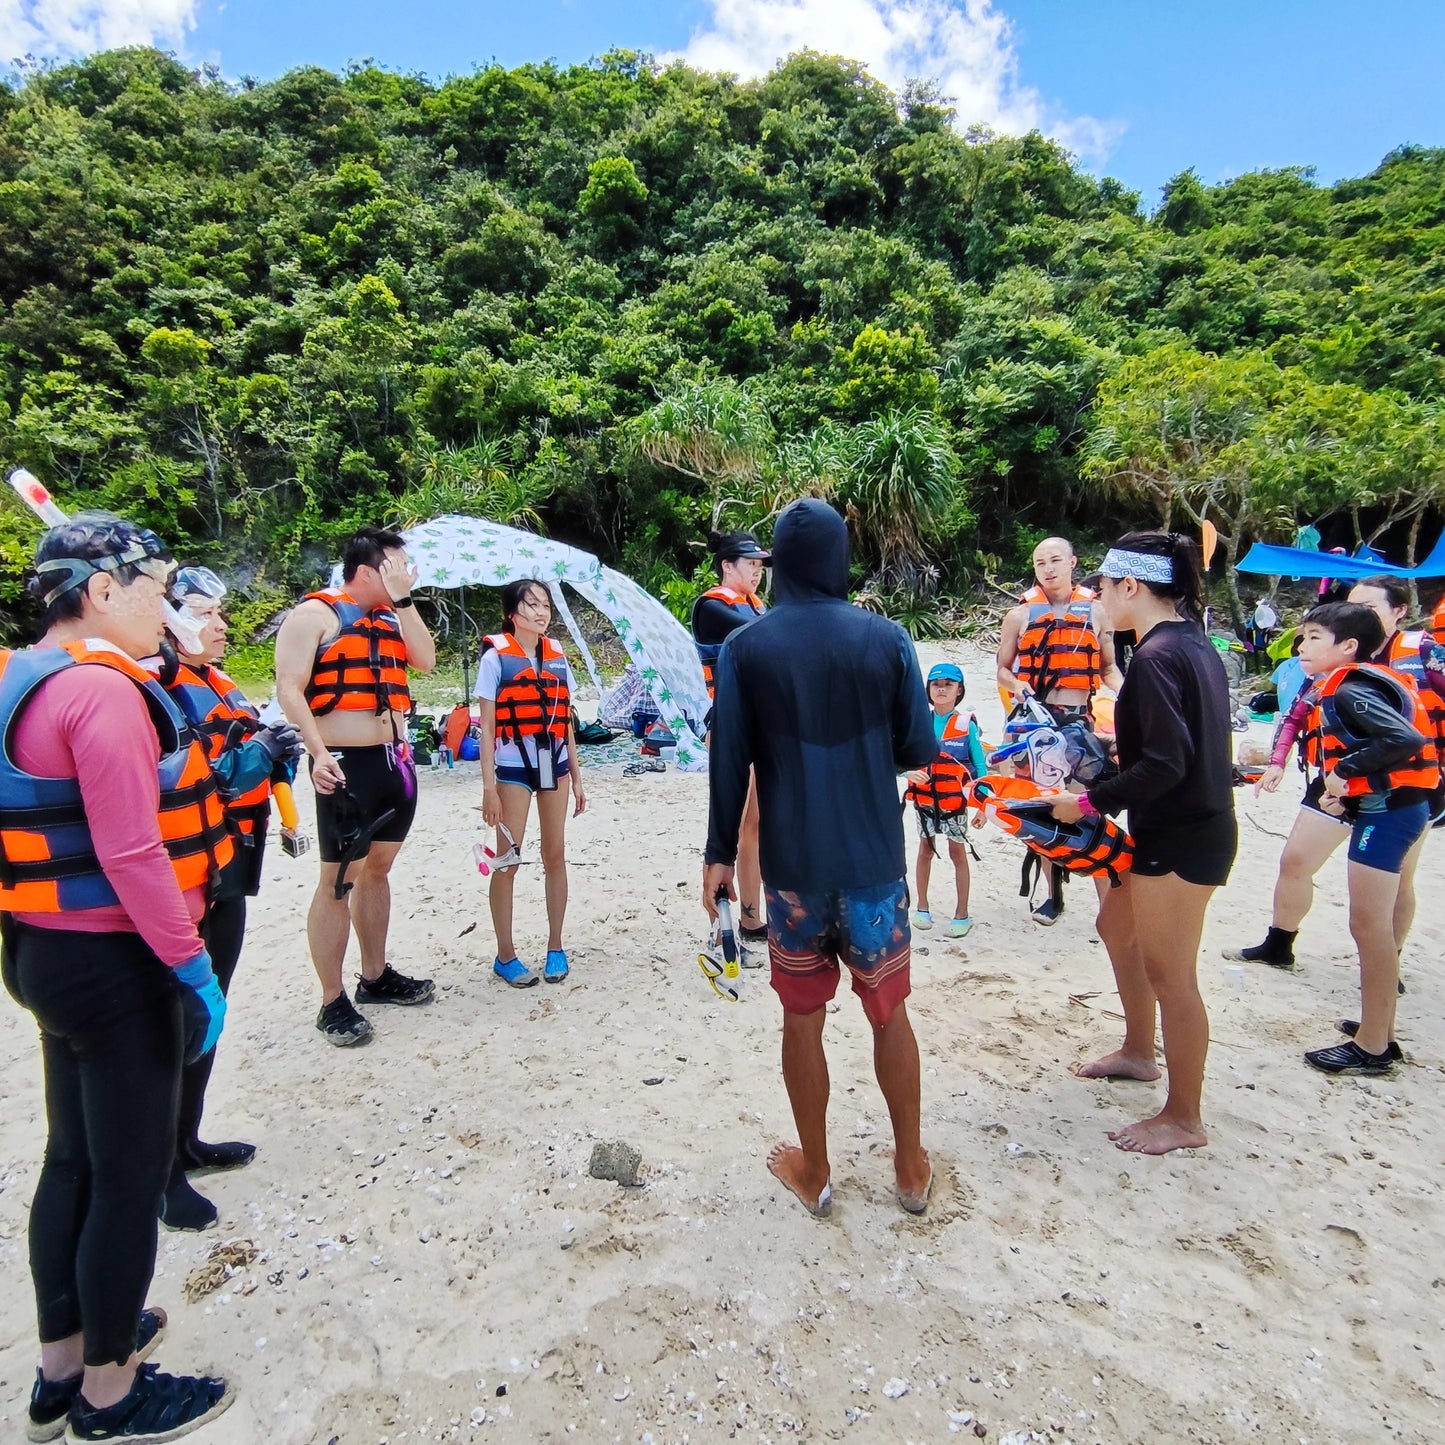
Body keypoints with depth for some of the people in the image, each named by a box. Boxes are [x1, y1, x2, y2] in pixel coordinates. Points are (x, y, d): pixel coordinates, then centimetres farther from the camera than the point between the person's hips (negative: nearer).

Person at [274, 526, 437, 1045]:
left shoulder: (390, 614, 14)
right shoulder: (315, 614, -6)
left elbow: (425, 660, 0)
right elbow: (289, 689, -13)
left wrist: (403, 598, -3)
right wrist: (318, 751, -23)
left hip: (394, 760, 8)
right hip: (347, 765, -7)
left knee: (378, 868, 16)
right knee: (338, 881, -2)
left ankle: (375, 977, 30)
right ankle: (333, 1003, 8)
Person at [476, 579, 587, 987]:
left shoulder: (557, 657, 8)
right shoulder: (496, 656, -5)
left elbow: (565, 721, 12)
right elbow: (487, 726, -7)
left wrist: (576, 777, 10)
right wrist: (489, 787, -12)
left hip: (555, 765, 4)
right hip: (514, 767, -4)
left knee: (555, 856, 9)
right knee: (507, 861, 0)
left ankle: (555, 947, 21)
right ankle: (505, 955, 13)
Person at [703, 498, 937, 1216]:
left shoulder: (744, 648, -6)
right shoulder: (886, 638, -5)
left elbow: (729, 763, -5)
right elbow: (920, 749, -2)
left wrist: (719, 854, 5)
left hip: (791, 867, 0)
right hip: (874, 862, 1)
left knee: (803, 1018, 15)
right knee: (890, 1015, 17)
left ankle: (815, 1172, 30)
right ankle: (911, 1170, 32)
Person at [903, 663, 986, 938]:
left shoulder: (967, 725, -9)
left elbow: (979, 765, -4)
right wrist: (910, 771, -28)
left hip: (955, 800, -2)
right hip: (924, 798, 2)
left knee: (957, 853, 8)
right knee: (925, 850, 15)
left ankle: (962, 913, 18)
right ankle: (921, 905, 29)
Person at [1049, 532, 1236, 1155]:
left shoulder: (1156, 656, -21)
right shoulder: (1192, 642, 9)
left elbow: (1164, 763, -27)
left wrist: (1089, 802, -19)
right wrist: (1105, 773, 13)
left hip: (1181, 839, -10)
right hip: (1180, 826, 10)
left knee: (1169, 973, 3)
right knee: (1116, 926, 24)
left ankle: (1183, 1119, 20)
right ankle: (1138, 1052, 41)